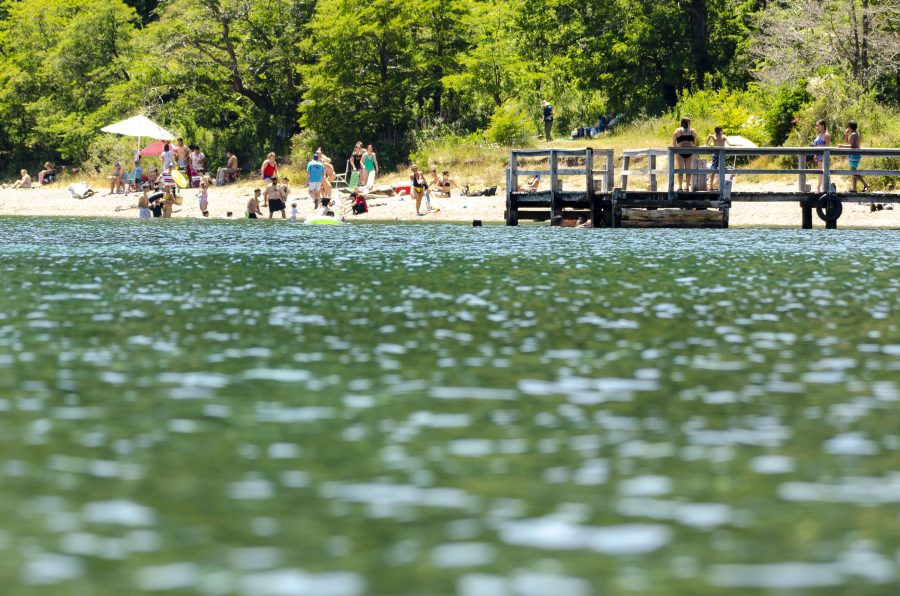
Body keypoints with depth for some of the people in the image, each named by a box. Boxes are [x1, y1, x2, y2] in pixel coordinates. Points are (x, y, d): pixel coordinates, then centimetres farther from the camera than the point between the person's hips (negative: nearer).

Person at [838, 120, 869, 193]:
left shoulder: (853, 135, -17)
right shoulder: (853, 134, 15)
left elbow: (852, 146, -26)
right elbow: (847, 142, 26)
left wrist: (842, 146, -18)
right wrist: (846, 135, 13)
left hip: (854, 155, -11)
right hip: (853, 156, 11)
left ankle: (865, 185, -14)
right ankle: (854, 188, 16)